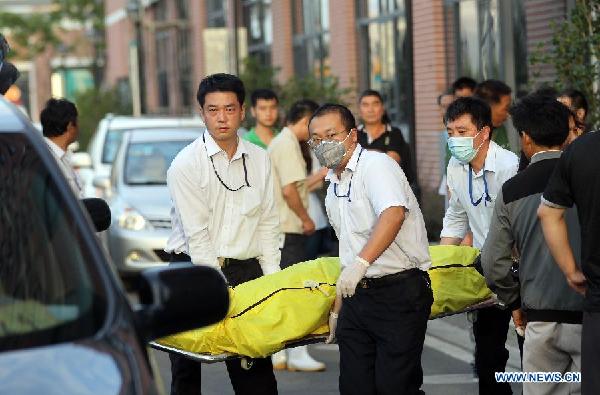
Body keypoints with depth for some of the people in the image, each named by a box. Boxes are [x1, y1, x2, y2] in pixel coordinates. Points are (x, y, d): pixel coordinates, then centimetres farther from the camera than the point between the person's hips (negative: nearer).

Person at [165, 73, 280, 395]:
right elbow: (197, 235, -11)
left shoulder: (260, 160, 8)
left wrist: (273, 280, 2)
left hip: (246, 270, 3)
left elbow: (268, 223, 11)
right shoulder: (185, 164, -6)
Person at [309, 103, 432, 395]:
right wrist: (338, 306, 25)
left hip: (400, 293, -8)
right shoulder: (333, 186, 17)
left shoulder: (377, 165, -11)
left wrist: (360, 263, -39)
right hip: (357, 294, 8)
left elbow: (393, 214, -30)